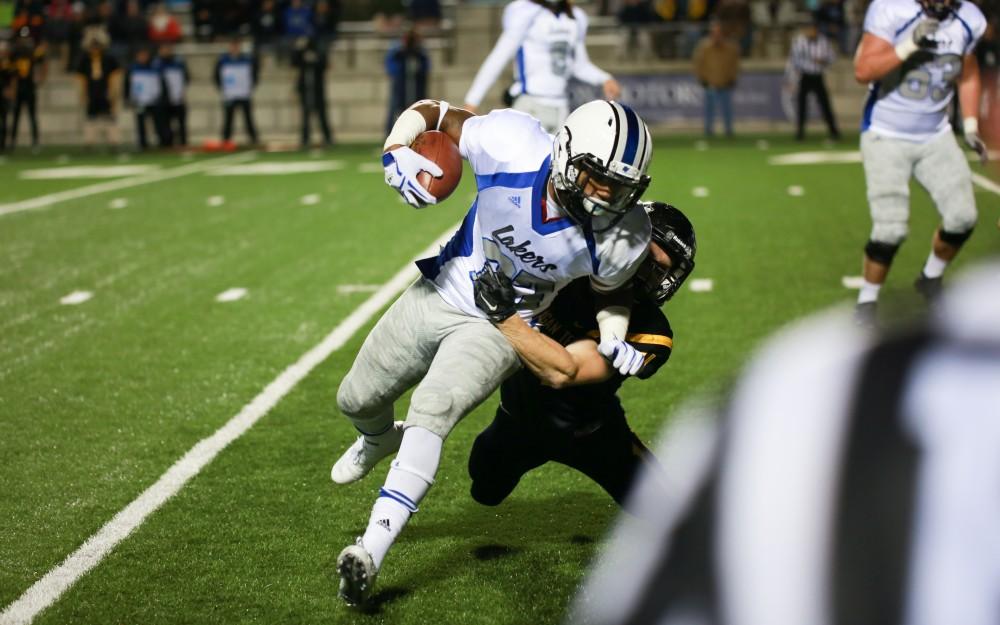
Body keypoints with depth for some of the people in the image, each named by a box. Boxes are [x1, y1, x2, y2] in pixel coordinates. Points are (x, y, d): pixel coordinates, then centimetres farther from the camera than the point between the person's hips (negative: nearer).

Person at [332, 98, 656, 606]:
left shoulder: (619, 236, -21)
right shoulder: (514, 146, -27)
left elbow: (611, 290, 3)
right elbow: (431, 112, -13)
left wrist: (613, 337, -15)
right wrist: (397, 152, -32)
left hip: (500, 331, -3)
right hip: (437, 295, 3)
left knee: (432, 411, -28)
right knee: (356, 401, 17)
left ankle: (371, 550, -30)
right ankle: (381, 438, 56)